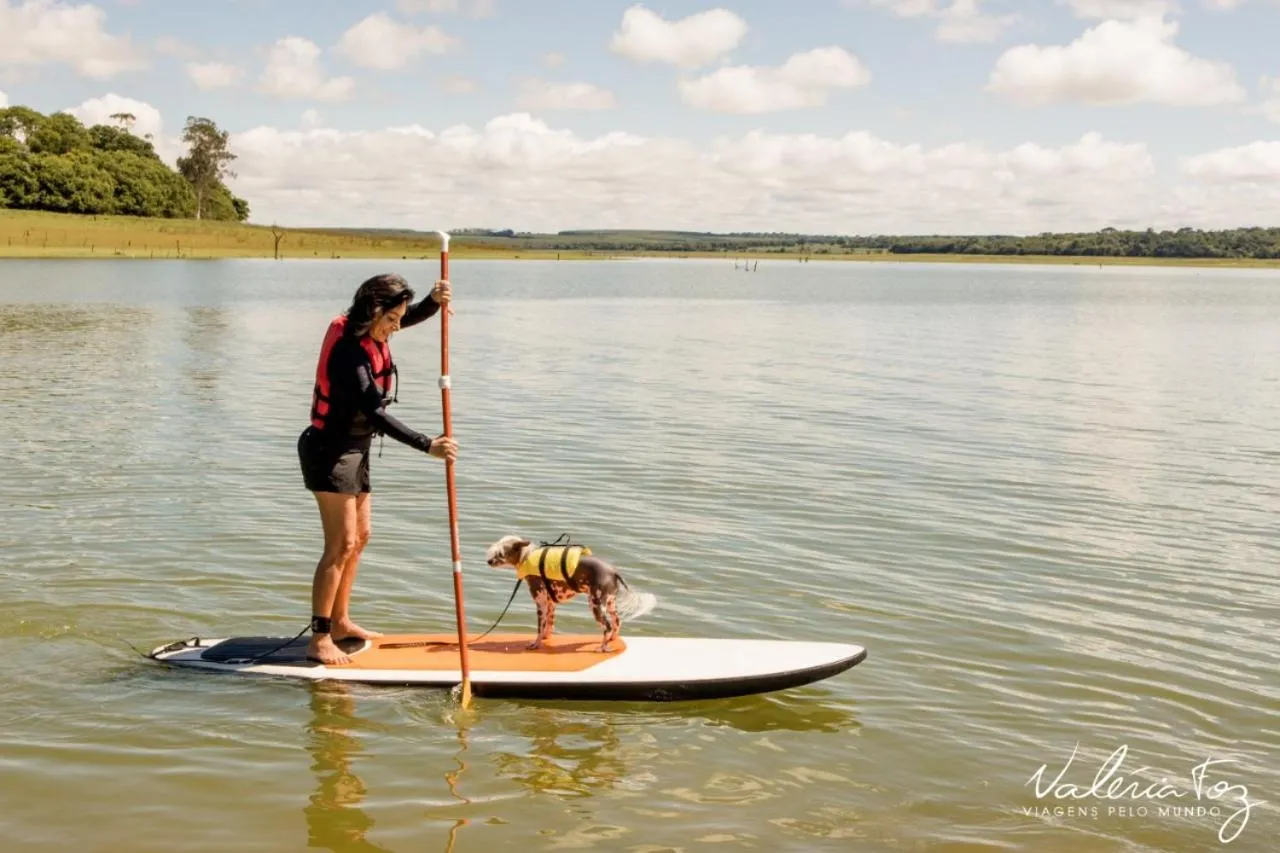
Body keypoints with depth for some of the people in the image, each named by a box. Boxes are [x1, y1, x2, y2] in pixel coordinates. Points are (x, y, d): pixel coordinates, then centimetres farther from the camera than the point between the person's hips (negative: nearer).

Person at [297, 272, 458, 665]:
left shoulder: (370, 333, 1)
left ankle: (340, 622, 28)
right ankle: (319, 640, -10)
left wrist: (435, 300, -9)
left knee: (360, 536, 17)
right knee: (341, 544, -13)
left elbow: (413, 315, 14)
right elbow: (376, 414, -30)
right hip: (330, 451, -10)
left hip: (354, 449, 10)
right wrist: (428, 445, -32)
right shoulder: (349, 352, -26)